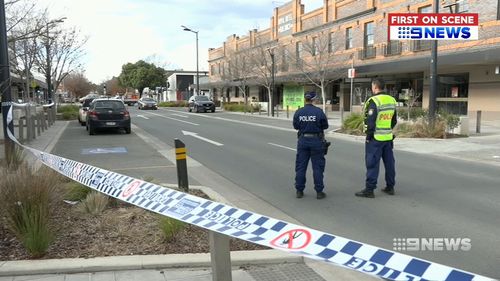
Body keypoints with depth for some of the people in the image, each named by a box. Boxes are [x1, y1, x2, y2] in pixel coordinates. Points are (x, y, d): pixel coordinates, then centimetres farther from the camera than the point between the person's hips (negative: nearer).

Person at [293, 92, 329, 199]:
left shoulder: (298, 112, -4)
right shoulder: (319, 112, -12)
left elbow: (295, 126, 5)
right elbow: (325, 126, -4)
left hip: (303, 140, 2)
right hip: (316, 140, -2)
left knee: (300, 166, 10)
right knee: (317, 167, 6)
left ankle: (299, 191, 15)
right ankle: (319, 191, 10)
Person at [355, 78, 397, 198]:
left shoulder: (374, 101, -15)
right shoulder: (392, 100, 9)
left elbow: (370, 121, -18)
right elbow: (394, 120, 15)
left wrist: (369, 135, -10)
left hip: (376, 138, -7)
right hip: (388, 137, 7)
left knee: (372, 163, -2)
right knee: (389, 162, 14)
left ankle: (369, 189, 1)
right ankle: (390, 187, 24)